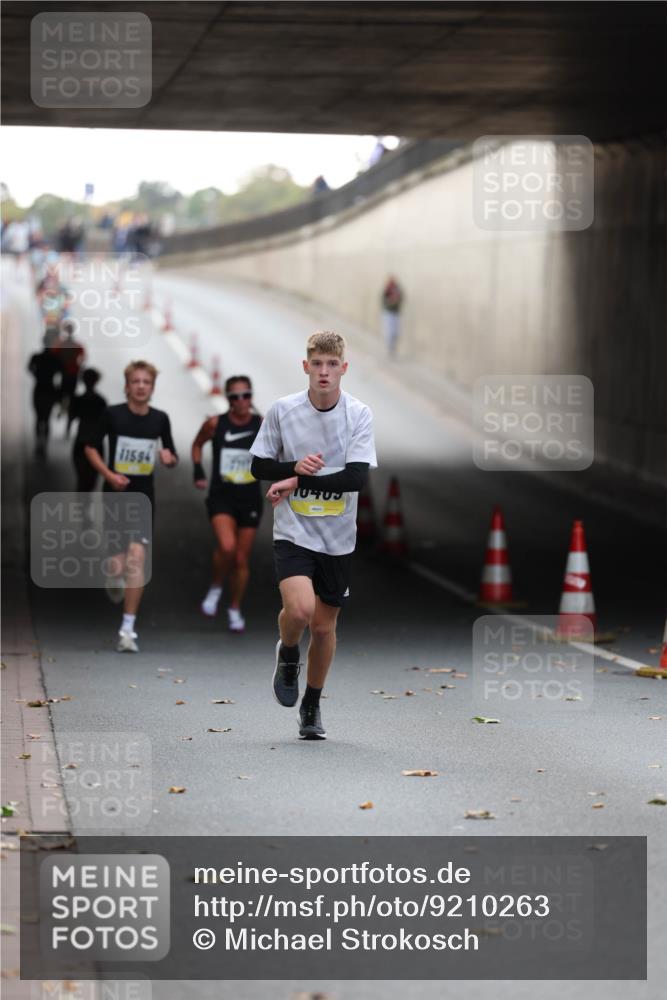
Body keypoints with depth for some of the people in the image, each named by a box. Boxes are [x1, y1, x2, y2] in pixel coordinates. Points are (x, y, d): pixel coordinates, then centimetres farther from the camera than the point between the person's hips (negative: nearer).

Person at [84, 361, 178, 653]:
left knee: (136, 560, -9)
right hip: (116, 495, -1)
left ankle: (128, 629, -2)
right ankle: (116, 575, 34)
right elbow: (91, 447, 5)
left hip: (143, 497, 1)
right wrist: (108, 474, -9)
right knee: (118, 567, -7)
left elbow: (172, 458, 13)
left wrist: (169, 458, -11)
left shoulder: (160, 419, 2)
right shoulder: (113, 414, -5)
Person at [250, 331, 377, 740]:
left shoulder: (359, 414, -7)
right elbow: (259, 466, 3)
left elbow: (358, 476, -16)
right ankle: (288, 655, 11)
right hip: (294, 532, -1)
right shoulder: (282, 410, -4)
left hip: (338, 538, 1)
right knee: (300, 608, -24)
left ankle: (312, 706, 29)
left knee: (325, 625, 9)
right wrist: (294, 467, -17)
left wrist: (297, 483, -20)